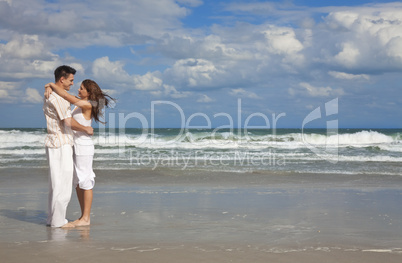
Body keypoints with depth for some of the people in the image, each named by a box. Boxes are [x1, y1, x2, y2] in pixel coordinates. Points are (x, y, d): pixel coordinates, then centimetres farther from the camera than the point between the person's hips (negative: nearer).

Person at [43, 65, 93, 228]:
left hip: (55, 143, 10)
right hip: (60, 145, -10)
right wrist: (86, 129, -5)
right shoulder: (57, 97, -17)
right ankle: (58, 221, -1)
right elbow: (69, 122, -19)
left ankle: (54, 218, 19)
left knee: (56, 183, 13)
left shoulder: (50, 95, 17)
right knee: (62, 183, -6)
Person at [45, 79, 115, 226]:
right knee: (77, 182, 12)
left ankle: (86, 218, 2)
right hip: (75, 145, 9)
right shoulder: (79, 103, 11)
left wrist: (52, 85, -9)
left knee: (85, 181, -4)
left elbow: (65, 96, -22)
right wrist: (50, 88, -11)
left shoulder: (87, 105, -14)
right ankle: (83, 216, 19)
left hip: (84, 146, -9)